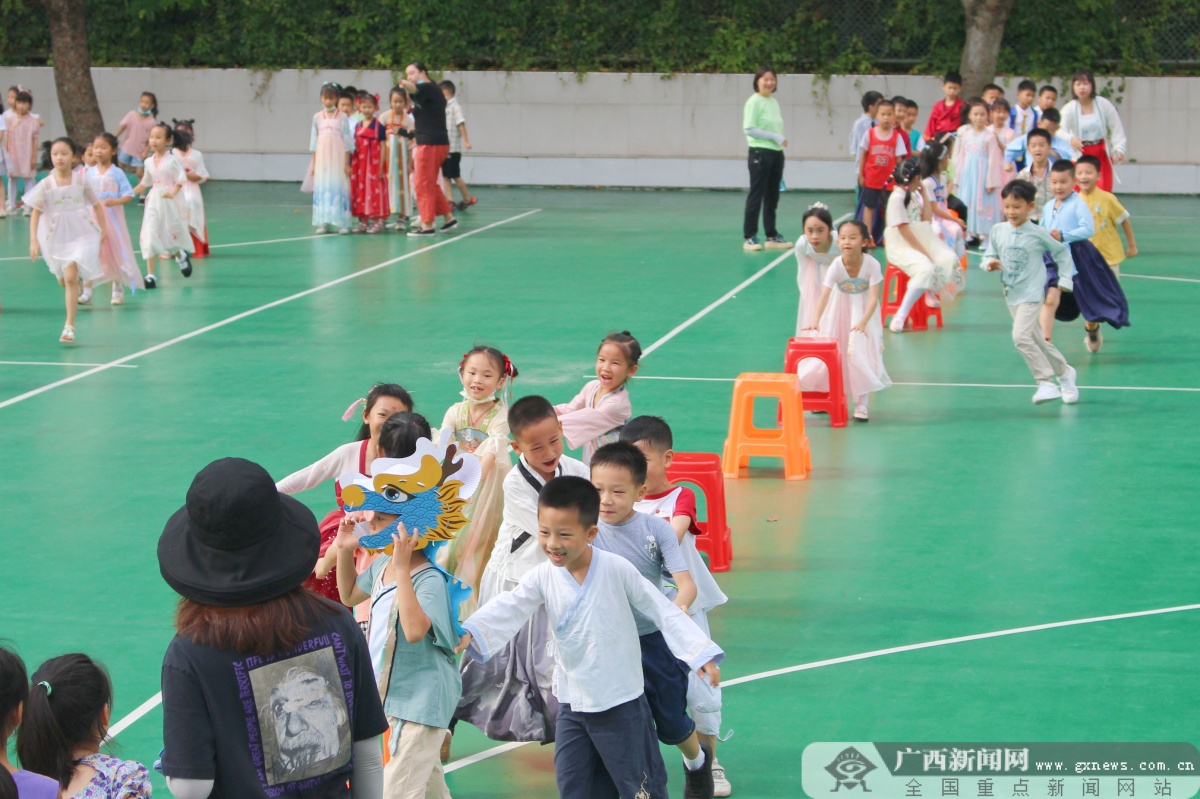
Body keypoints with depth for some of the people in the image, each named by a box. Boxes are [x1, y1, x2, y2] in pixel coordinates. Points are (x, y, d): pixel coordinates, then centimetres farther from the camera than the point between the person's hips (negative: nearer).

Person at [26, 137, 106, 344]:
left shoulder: (81, 181, -6)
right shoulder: (46, 184, -7)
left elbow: (96, 205, 5)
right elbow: (36, 213, -5)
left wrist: (103, 230, 5)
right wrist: (33, 240, -11)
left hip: (80, 235, -2)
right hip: (56, 237, 2)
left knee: (70, 277, -15)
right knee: (63, 280, 16)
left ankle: (70, 326, -13)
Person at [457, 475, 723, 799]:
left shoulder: (616, 569, -14)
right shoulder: (543, 577, -6)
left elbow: (663, 611, -8)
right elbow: (507, 609, -18)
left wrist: (701, 653, -10)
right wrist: (470, 632, -37)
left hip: (622, 702, -4)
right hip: (572, 705, 4)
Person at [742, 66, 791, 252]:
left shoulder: (774, 102, 13)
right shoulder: (754, 102, -8)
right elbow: (748, 129, -14)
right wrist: (774, 137, -16)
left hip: (776, 153, 7)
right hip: (760, 153, -7)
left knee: (772, 197, 11)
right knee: (756, 196, -4)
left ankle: (772, 236, 18)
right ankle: (750, 238, 0)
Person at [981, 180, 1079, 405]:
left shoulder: (1038, 234, -10)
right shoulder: (999, 231, -1)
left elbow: (1062, 252, 4)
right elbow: (988, 256, 7)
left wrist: (1065, 279, 2)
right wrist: (990, 264, -15)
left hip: (1032, 293, -6)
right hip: (1011, 294, 6)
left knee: (1021, 336, -21)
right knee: (1037, 339, 15)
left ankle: (1046, 382, -15)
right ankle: (1063, 372, 35)